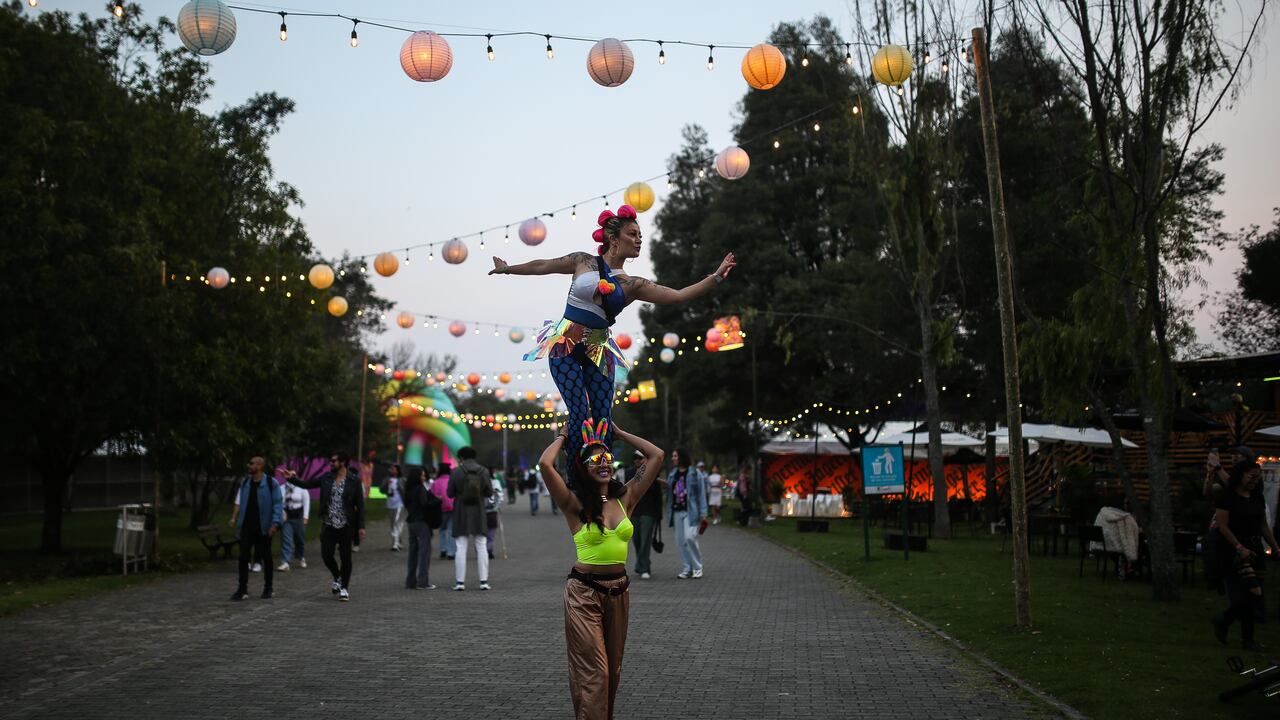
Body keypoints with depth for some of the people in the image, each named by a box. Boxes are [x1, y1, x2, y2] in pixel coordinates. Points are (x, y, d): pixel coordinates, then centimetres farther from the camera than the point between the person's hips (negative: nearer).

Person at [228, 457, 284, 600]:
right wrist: (234, 518, 4)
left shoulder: (271, 483, -9)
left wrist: (275, 524, -17)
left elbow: (278, 504, -10)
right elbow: (239, 501, 12)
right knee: (243, 556, -2)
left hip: (263, 527, -4)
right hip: (247, 526, 4)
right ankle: (242, 589, 1)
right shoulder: (245, 482, 7)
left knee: (266, 557, 7)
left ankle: (267, 589, 18)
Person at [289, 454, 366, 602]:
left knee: (345, 557, 1)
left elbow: (360, 505, -5)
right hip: (329, 525, 3)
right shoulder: (326, 478, 5)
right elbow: (306, 484, 10)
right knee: (326, 555, 2)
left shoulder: (354, 481, -6)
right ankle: (337, 578, 29)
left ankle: (344, 588, 15)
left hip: (346, 526, -3)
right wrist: (293, 478, -7)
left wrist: (361, 526, -8)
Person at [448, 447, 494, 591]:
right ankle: (484, 581, 3)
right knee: (481, 548, 6)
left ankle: (460, 582, 1)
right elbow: (489, 492, 0)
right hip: (478, 514, 1)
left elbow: (450, 493, -4)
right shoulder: (483, 471, -2)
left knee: (461, 548, 3)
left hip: (461, 514, -1)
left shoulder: (455, 472, -7)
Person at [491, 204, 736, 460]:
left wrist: (716, 277, -10)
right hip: (565, 345, -3)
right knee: (579, 414, -11)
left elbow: (678, 295, -3)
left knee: (603, 417, -1)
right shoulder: (583, 262, 1)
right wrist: (506, 268, 25)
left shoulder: (632, 285, 5)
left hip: (598, 351, 3)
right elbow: (542, 266, 14)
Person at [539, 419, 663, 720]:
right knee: (594, 671, -6)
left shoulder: (625, 498, 4)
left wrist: (619, 433, 9)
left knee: (613, 670, 15)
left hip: (619, 591, 5)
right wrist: (562, 437, -4)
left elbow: (656, 456, 4)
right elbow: (545, 464, -23)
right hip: (584, 592, -5)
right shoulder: (575, 503, -8)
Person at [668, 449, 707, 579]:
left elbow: (701, 493, -4)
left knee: (689, 537, -18)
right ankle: (686, 569, 12)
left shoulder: (694, 473, -3)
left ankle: (697, 567, -2)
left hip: (691, 511, -6)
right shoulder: (672, 474, 13)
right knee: (680, 541, 4)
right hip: (677, 511, 6)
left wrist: (702, 513, -9)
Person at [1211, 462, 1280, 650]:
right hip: (1234, 550, -7)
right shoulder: (1227, 496, -8)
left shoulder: (1257, 498, 14)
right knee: (1254, 593, -16)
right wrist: (1240, 547, -19)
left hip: (1255, 549, 7)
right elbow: (1223, 525, -13)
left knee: (1250, 597, 3)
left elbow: (1264, 526, 20)